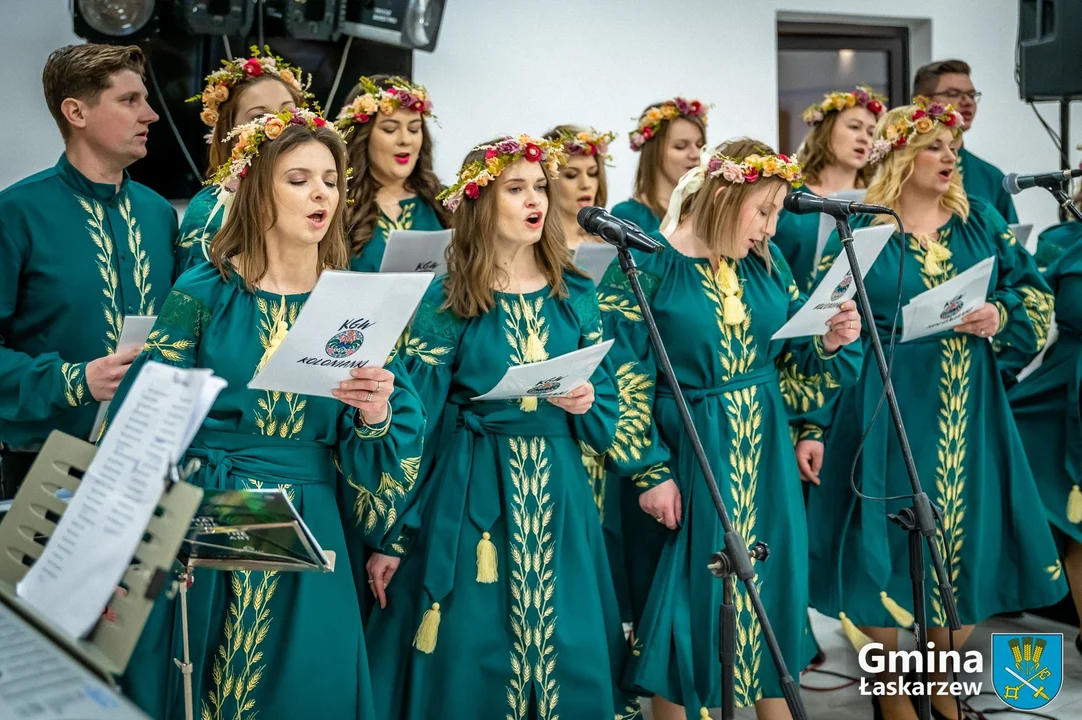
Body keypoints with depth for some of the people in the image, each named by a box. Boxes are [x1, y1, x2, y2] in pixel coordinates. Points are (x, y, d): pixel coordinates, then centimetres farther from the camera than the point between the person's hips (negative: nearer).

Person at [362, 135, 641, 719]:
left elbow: (609, 407, 11)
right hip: (469, 495, -3)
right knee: (470, 656, 2)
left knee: (565, 653, 8)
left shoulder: (575, 294, 7)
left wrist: (588, 403, -13)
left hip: (558, 492, 4)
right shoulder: (447, 300, -4)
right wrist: (391, 534, -9)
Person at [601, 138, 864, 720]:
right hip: (685, 458, -5)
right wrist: (649, 473, -14)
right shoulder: (644, 268, -12)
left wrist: (832, 343, -8)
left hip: (765, 458, 6)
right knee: (687, 595, 5)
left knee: (771, 585, 13)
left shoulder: (767, 262, 6)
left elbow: (791, 359, 12)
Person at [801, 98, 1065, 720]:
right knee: (885, 544, 0)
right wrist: (812, 426, -9)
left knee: (969, 542, 8)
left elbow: (1035, 295, 10)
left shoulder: (981, 220, 9)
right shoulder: (859, 230, -2)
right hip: (886, 412, -4)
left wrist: (1002, 316, -13)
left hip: (970, 413, 4)